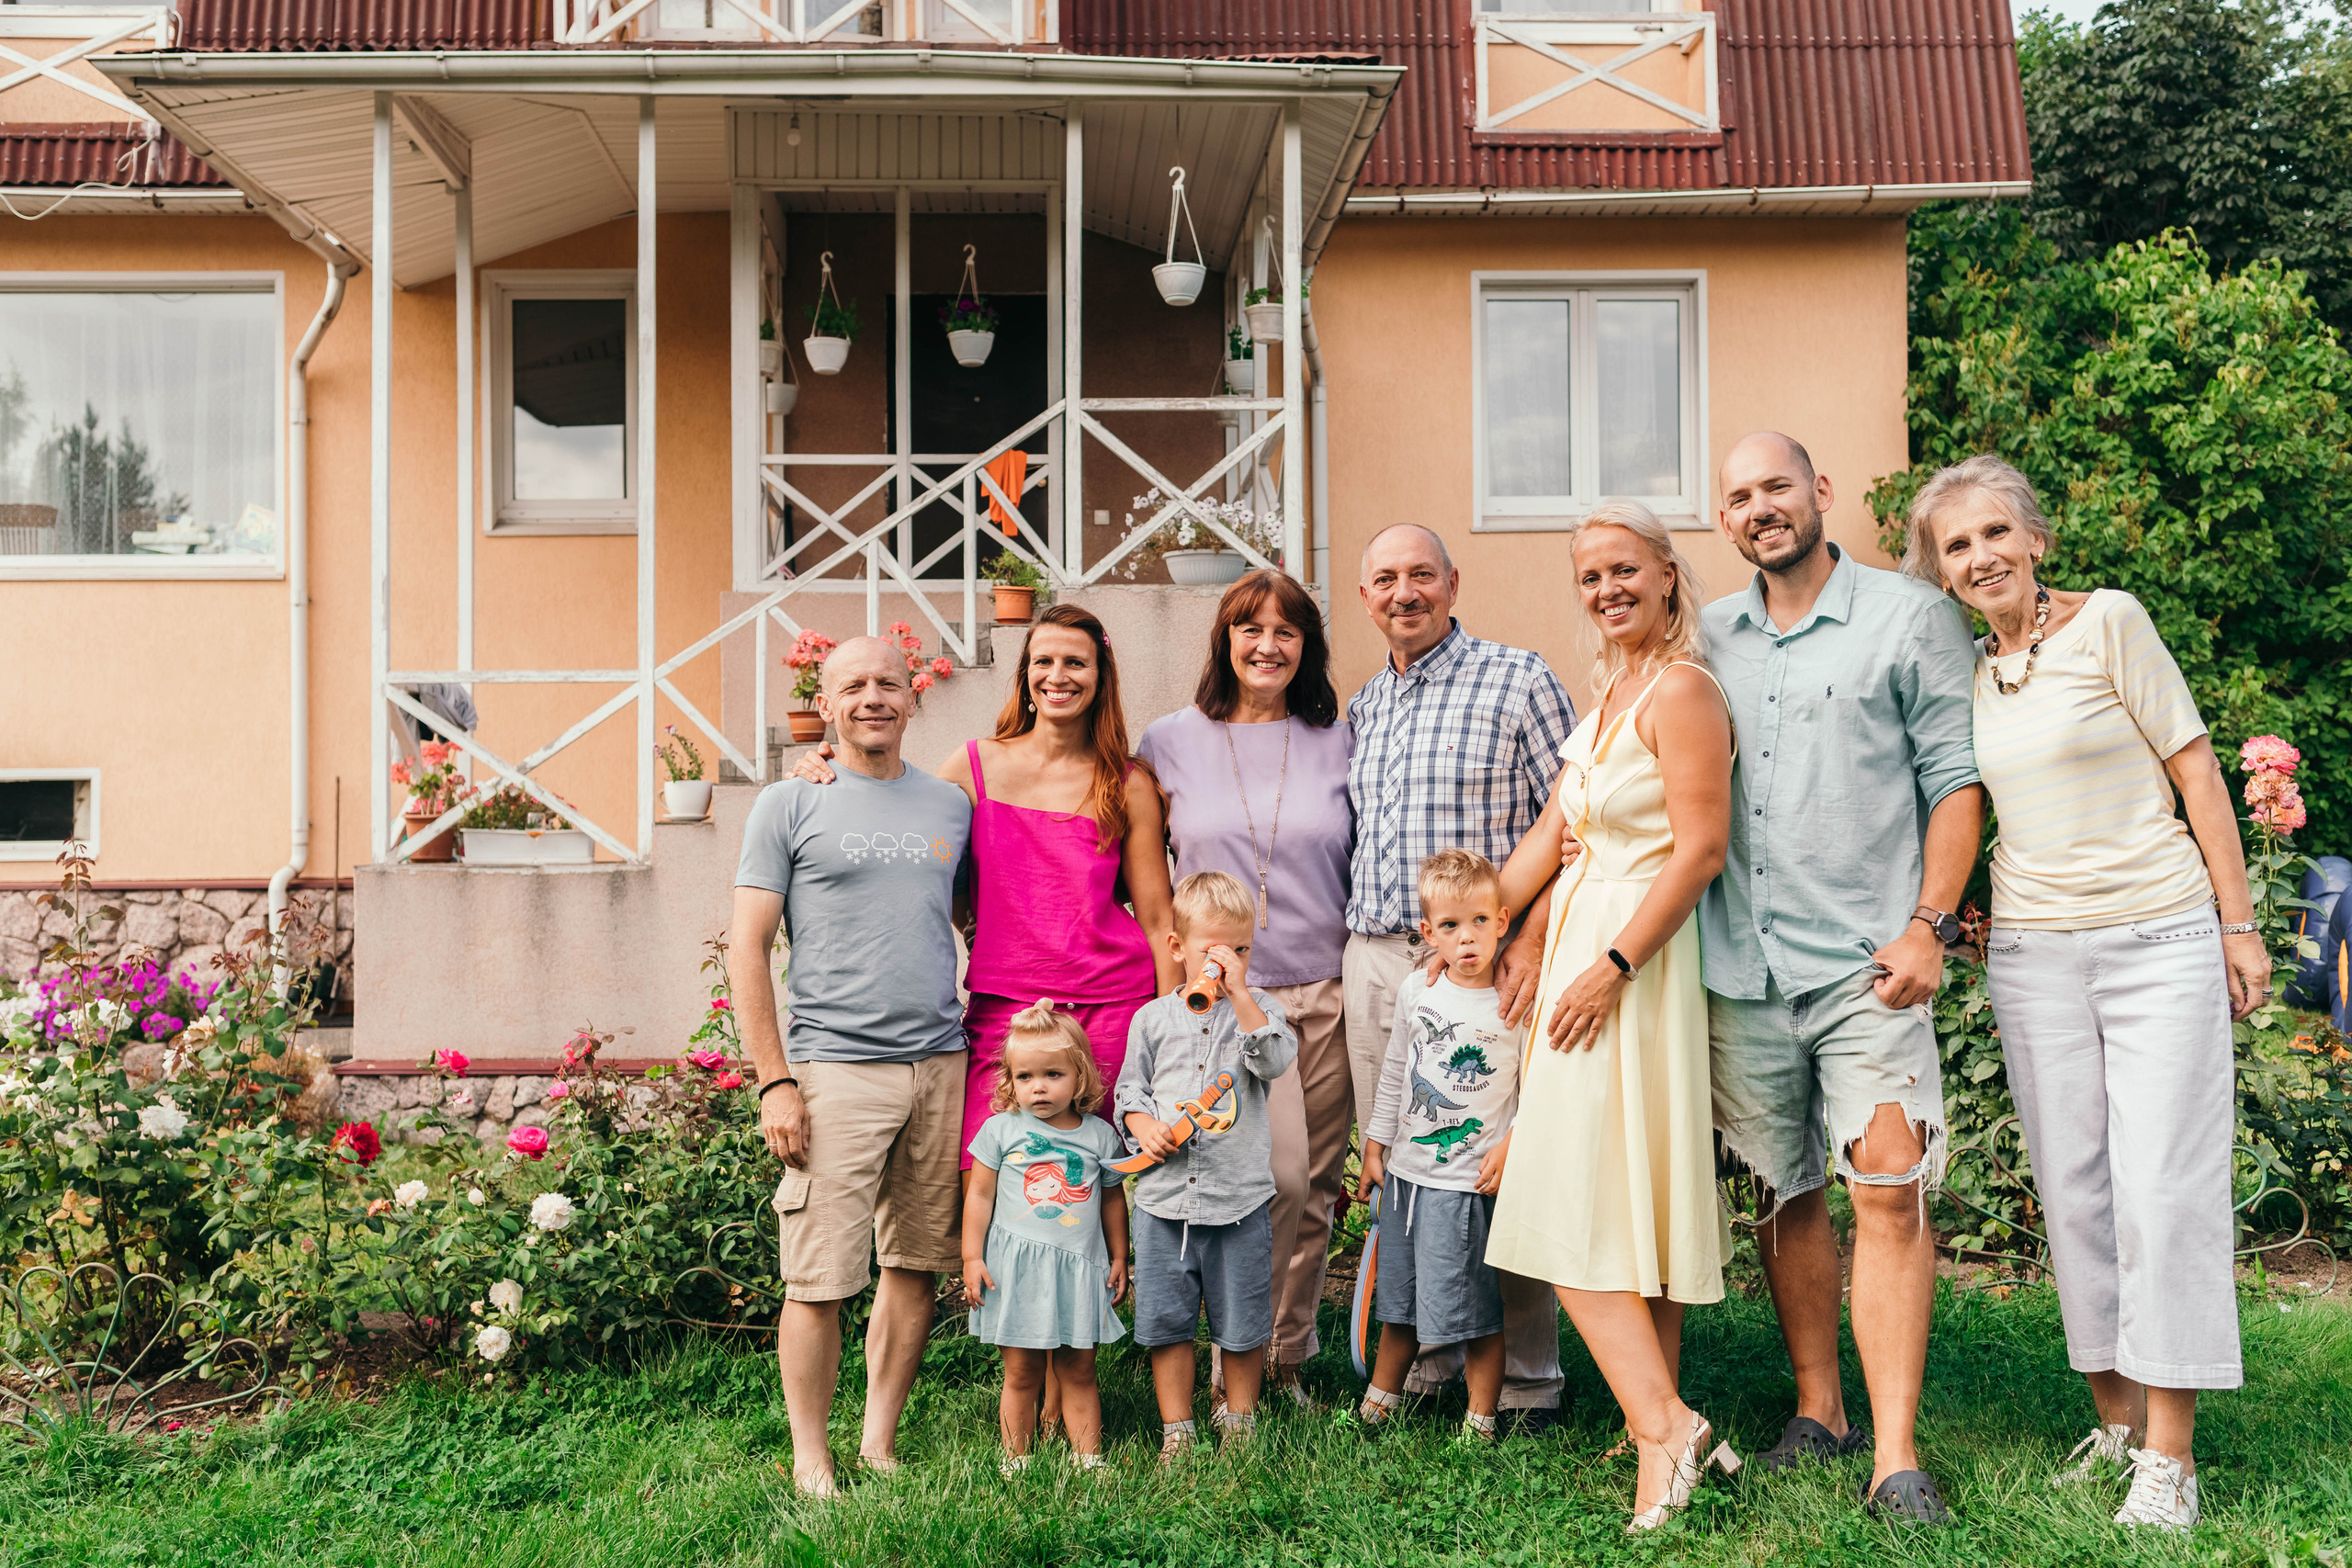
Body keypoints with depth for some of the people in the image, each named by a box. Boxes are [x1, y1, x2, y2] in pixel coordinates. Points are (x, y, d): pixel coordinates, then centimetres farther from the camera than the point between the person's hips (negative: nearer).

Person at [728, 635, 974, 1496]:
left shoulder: (950, 805, 14)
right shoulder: (790, 805, 2)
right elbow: (747, 947, -1)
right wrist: (774, 1081, -8)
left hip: (941, 1066, 4)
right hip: (836, 1069, -4)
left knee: (918, 1265, 9)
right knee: (821, 1279, -3)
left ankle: (881, 1442, 22)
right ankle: (811, 1461, 11)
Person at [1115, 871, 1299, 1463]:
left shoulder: (1257, 1009, 2)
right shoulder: (1152, 1018, 6)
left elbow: (1275, 1061, -17)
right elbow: (1129, 1088, 13)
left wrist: (1238, 992, -19)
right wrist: (1143, 1125, -8)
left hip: (1240, 1197, -1)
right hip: (1164, 1195, 2)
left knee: (1242, 1323, 8)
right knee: (1165, 1321, 7)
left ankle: (1239, 1419, 27)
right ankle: (1176, 1429, 21)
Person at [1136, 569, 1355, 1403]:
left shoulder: (1338, 741, 8)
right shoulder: (1170, 743, 4)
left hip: (1328, 992, 3)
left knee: (1316, 1187, 7)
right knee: (1277, 1175, -14)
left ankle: (1288, 1360, 23)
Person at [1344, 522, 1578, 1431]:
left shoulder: (1517, 680, -1)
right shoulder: (1362, 708, 17)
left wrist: (1535, 939, -15)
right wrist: (1358, 935, 11)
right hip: (1371, 963, 6)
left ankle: (1528, 1377, 10)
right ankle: (1421, 1357, 21)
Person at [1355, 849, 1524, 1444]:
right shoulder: (1416, 991, 3)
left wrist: (1510, 1145, -14)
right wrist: (1375, 1146, 14)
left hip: (1469, 1179, -5)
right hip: (1407, 1171, 5)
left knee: (1474, 1307, 0)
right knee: (1398, 1300, 18)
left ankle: (1480, 1420, 16)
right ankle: (1379, 1399, 35)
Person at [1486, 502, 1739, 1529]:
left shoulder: (1681, 687, -12)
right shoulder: (1610, 688, 16)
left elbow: (1702, 848, -18)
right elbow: (1554, 831, 19)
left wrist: (1614, 966, -21)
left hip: (1635, 960, -9)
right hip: (1582, 948, 9)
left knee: (1586, 1211, -11)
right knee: (1627, 1207, 11)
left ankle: (1661, 1426, -11)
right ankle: (1662, 1423, 17)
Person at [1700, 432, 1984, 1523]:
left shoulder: (1909, 616, 1)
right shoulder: (1710, 639, 13)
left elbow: (1956, 777, -1)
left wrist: (1929, 924, -9)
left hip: (1866, 964, -4)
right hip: (1741, 967, 4)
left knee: (1888, 1193, -9)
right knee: (1787, 1194, 12)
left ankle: (1894, 1460, -5)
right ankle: (1818, 1412, 26)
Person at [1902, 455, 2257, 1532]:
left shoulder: (2108, 622, -5)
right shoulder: (1965, 675, 9)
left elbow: (2194, 767, -4)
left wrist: (2238, 922, -5)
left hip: (2162, 940, -4)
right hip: (2033, 954, 4)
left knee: (2164, 1190, -6)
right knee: (2074, 1191, 6)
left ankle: (2169, 1454, 2)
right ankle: (2116, 1420, 19)